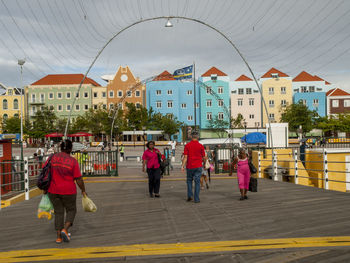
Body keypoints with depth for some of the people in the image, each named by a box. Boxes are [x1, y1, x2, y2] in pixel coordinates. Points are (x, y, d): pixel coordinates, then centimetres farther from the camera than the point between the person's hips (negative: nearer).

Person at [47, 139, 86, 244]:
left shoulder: (52, 158, -2)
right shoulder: (73, 161, -10)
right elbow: (78, 179, -9)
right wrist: (83, 190, 4)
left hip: (53, 191, 3)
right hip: (68, 191, -3)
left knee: (58, 212, 15)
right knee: (71, 210, 16)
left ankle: (58, 237, 13)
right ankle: (65, 230, -5)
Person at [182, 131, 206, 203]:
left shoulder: (187, 145, -2)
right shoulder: (200, 146, -2)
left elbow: (185, 157, -8)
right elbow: (204, 157, 3)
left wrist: (183, 166, -8)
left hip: (189, 166, 1)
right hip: (198, 166, -1)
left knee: (189, 180, 18)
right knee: (197, 182, 2)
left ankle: (189, 196, 9)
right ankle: (196, 199, 1)